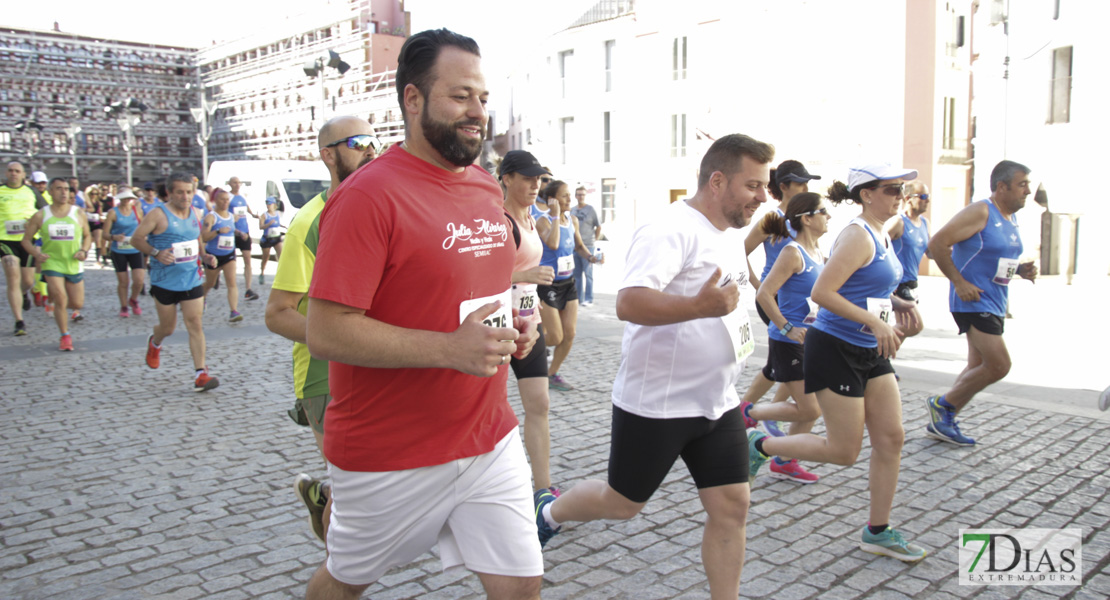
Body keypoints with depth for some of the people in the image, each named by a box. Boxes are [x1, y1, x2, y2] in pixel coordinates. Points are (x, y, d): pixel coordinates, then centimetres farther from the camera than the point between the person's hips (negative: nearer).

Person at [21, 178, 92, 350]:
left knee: (78, 304, 4)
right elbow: (26, 239, 3)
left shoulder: (78, 213, 1)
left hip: (74, 265, 2)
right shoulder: (41, 216, -2)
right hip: (52, 263, -2)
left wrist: (84, 251, -9)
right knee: (60, 298, -16)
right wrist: (36, 253, -16)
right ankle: (65, 336, 1)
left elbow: (87, 236, 10)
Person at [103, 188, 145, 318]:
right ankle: (123, 307, 23)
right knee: (123, 282, 2)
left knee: (139, 280, -9)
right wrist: (114, 237, -25)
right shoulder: (113, 212, -4)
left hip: (135, 250, 2)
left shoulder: (137, 210, 4)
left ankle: (133, 300, 21)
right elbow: (105, 233, -6)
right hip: (118, 252, -2)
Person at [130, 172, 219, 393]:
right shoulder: (158, 215, -10)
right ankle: (154, 343, 47)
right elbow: (136, 239, -6)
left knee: (196, 324, -5)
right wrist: (156, 253, -20)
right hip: (165, 282, -3)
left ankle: (200, 375, -6)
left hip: (192, 280, 4)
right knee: (168, 327, 9)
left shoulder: (195, 213, 7)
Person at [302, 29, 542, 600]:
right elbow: (327, 333, -22)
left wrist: (511, 325, 1)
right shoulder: (367, 195, -18)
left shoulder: (488, 188, 6)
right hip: (390, 458, -5)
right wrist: (450, 348, -29)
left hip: (490, 439, 6)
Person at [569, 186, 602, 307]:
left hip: (587, 246, -5)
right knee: (577, 274, 10)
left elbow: (598, 226, 3)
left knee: (588, 274, -3)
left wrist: (595, 239, 2)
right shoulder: (572, 210, 11)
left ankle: (589, 299, 0)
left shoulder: (591, 209, -2)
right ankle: (578, 297, 19)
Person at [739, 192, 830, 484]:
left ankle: (784, 462, 24)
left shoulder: (820, 254, 10)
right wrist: (787, 329, -20)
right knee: (809, 411, -5)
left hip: (810, 342, 9)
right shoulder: (792, 252, -16)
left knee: (812, 408, 11)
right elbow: (764, 294, -22)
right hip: (788, 344, -8)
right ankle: (748, 412, 13)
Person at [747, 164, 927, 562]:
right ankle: (760, 445, 18)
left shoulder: (881, 237, 12)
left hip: (870, 353, 9)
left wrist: (893, 301, 11)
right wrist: (875, 322, -26)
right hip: (835, 350, -9)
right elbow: (822, 292, -26)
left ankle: (878, 532, 20)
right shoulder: (858, 236, -17)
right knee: (843, 452, -2)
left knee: (891, 438, 8)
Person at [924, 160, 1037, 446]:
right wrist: (959, 282, -21)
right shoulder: (979, 212, -13)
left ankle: (942, 422, 22)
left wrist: (1021, 269, 5)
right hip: (972, 302, -10)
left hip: (995, 305, 10)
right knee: (999, 365, -14)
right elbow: (937, 243, -19)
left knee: (979, 367, 12)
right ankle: (941, 404, 4)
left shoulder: (1011, 219, 14)